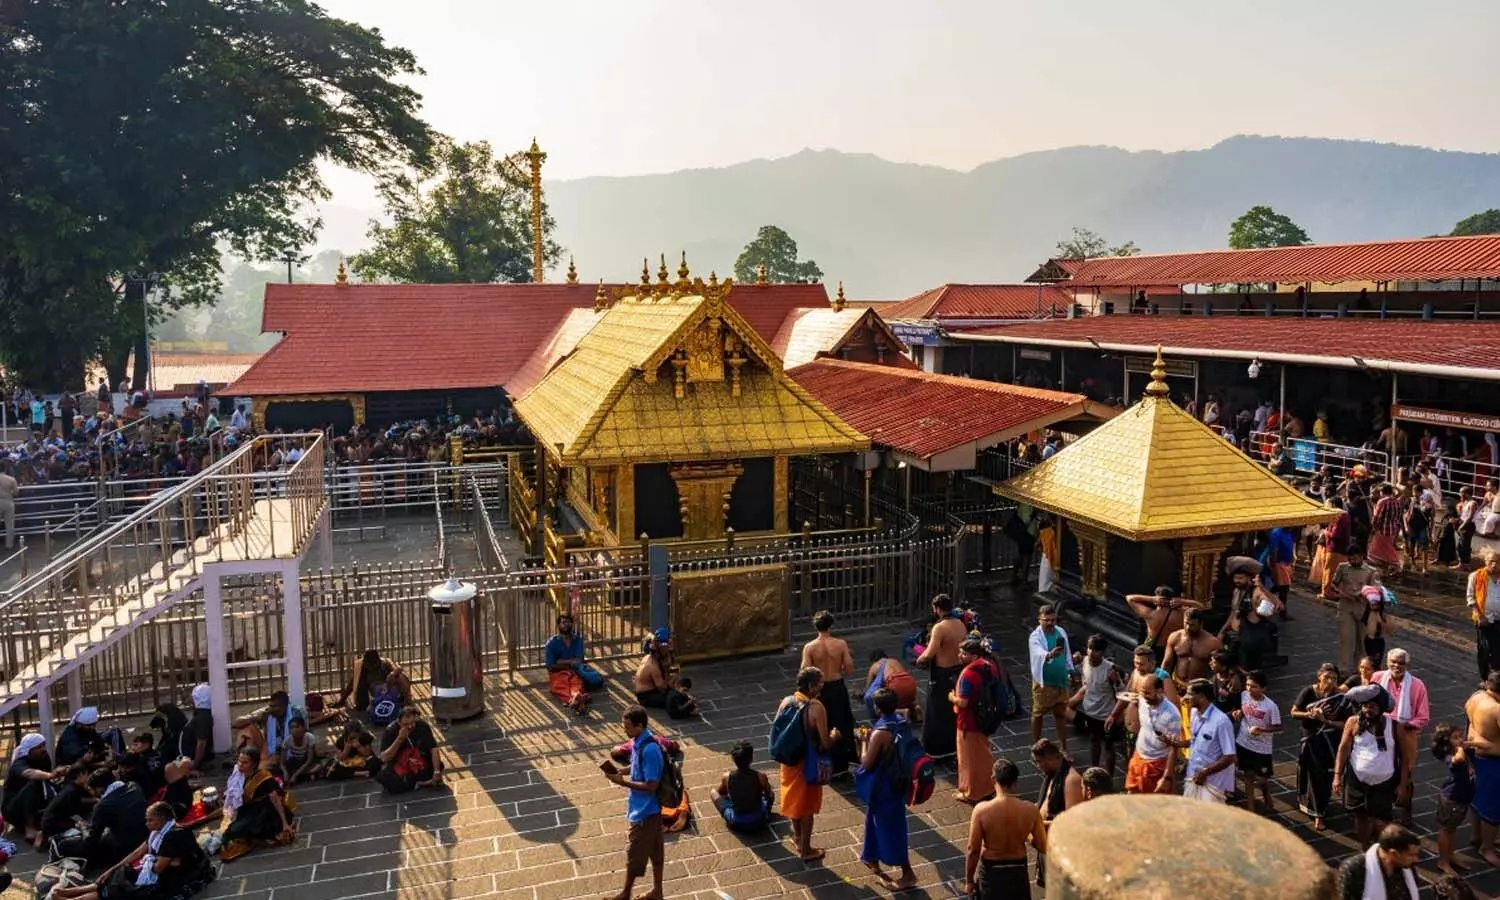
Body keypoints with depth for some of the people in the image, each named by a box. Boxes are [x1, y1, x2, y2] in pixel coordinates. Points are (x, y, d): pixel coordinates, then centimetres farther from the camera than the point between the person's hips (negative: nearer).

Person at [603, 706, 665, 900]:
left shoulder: (649, 750, -31)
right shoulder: (639, 741, -2)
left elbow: (651, 786, -28)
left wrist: (622, 782, -24)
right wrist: (621, 772, -2)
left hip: (645, 810, -9)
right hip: (649, 807, 9)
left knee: (634, 851, 10)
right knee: (654, 848, 20)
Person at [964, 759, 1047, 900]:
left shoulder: (982, 810, -23)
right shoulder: (1030, 810, -17)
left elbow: (973, 850, -16)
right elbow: (1043, 847, -6)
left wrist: (969, 881, -3)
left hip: (990, 871, -2)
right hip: (1018, 871, 2)